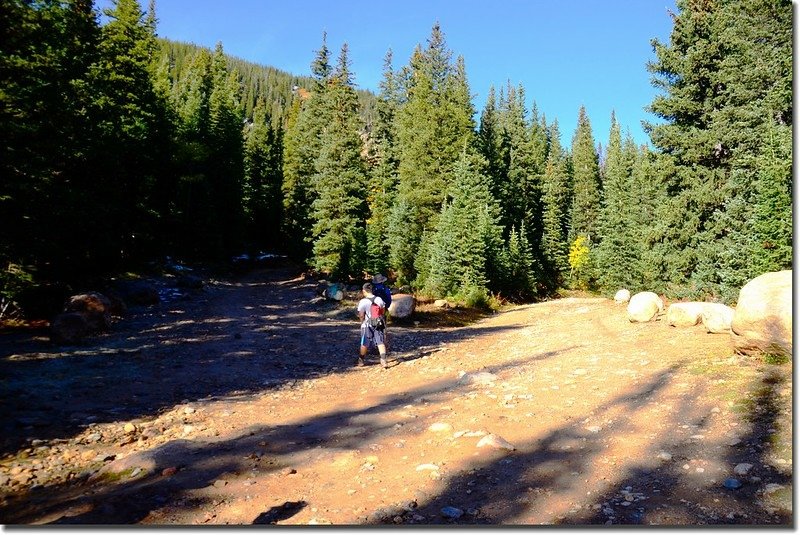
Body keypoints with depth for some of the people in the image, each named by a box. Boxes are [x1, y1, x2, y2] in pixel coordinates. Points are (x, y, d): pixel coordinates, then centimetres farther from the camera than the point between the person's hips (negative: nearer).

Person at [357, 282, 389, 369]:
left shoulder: (363, 302, -17)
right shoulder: (379, 299, -4)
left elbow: (361, 315, -13)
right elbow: (383, 312, 5)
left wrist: (363, 322, 6)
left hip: (367, 325, -3)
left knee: (364, 344, 11)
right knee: (381, 342, 6)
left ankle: (361, 361, 25)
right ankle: (383, 361, -1)